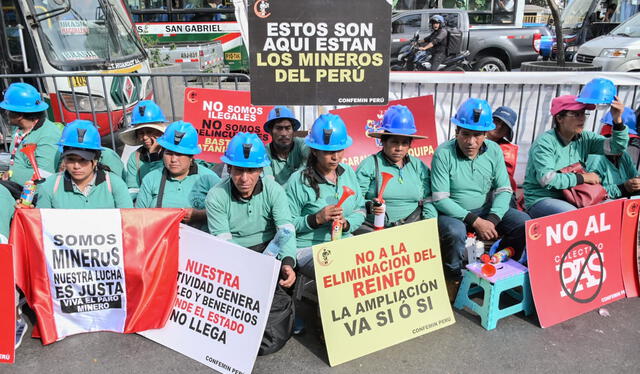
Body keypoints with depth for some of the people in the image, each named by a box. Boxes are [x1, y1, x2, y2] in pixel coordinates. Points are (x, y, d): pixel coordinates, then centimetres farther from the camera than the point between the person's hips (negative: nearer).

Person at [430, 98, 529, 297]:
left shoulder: (494, 150, -3)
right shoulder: (443, 153, -16)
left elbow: (504, 190, -3)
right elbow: (440, 199, -19)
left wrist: (492, 220, -21)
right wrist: (475, 221, -24)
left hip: (485, 210, 5)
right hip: (452, 213, -4)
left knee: (524, 223, -14)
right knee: (455, 232, -36)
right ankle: (453, 279, -6)